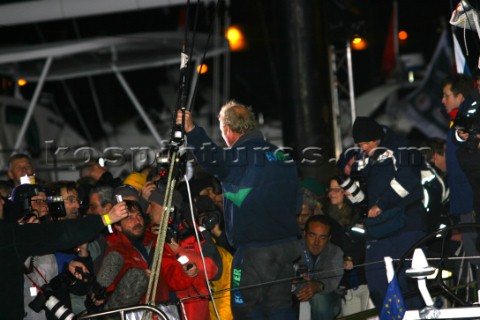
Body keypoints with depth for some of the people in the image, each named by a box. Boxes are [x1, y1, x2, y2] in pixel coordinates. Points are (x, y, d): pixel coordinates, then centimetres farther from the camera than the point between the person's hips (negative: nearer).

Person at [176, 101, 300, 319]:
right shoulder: (282, 156, 12)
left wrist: (191, 130, -42)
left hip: (254, 249, -7)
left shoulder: (240, 156, -11)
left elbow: (214, 161, -32)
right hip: (287, 244, 7)